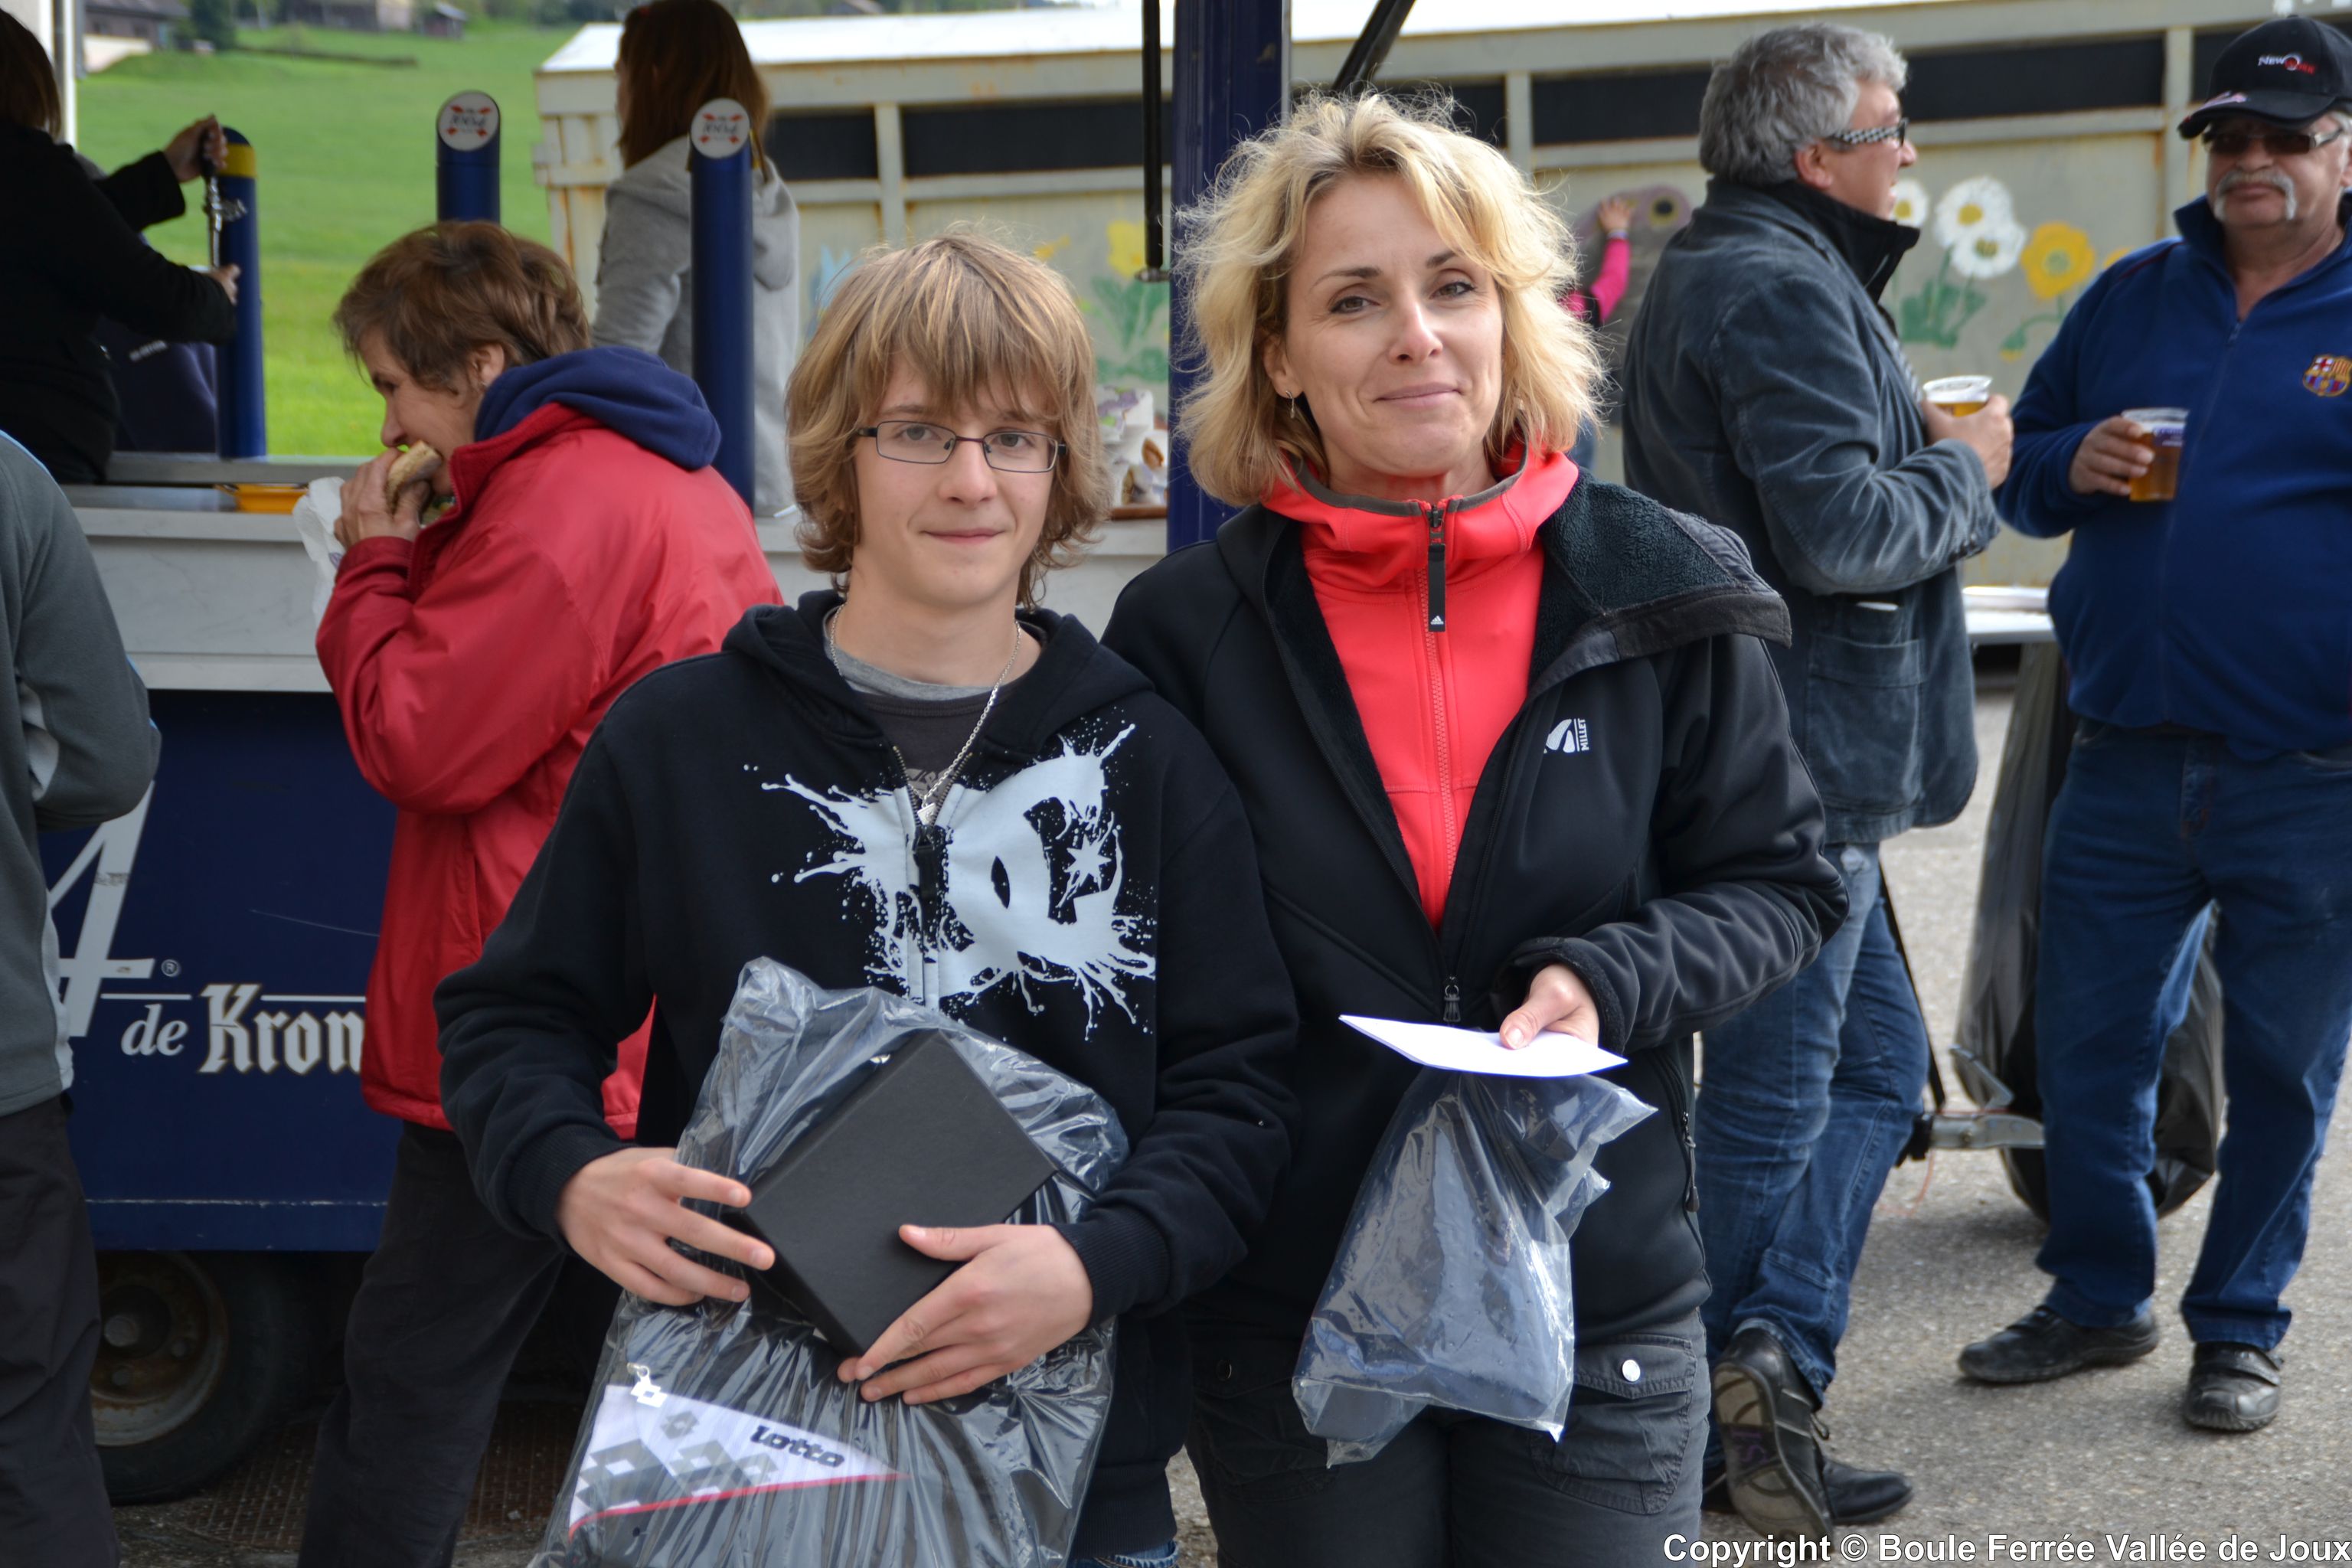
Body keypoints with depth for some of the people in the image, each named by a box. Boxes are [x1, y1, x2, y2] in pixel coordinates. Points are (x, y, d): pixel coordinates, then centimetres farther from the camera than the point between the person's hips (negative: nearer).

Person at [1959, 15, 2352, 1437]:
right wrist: (2074, 466, -3)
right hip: (2127, 762, 4)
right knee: (2087, 1050, 8)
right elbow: (2022, 464, 18)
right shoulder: (2135, 297, 13)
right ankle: (2098, 1301, 25)